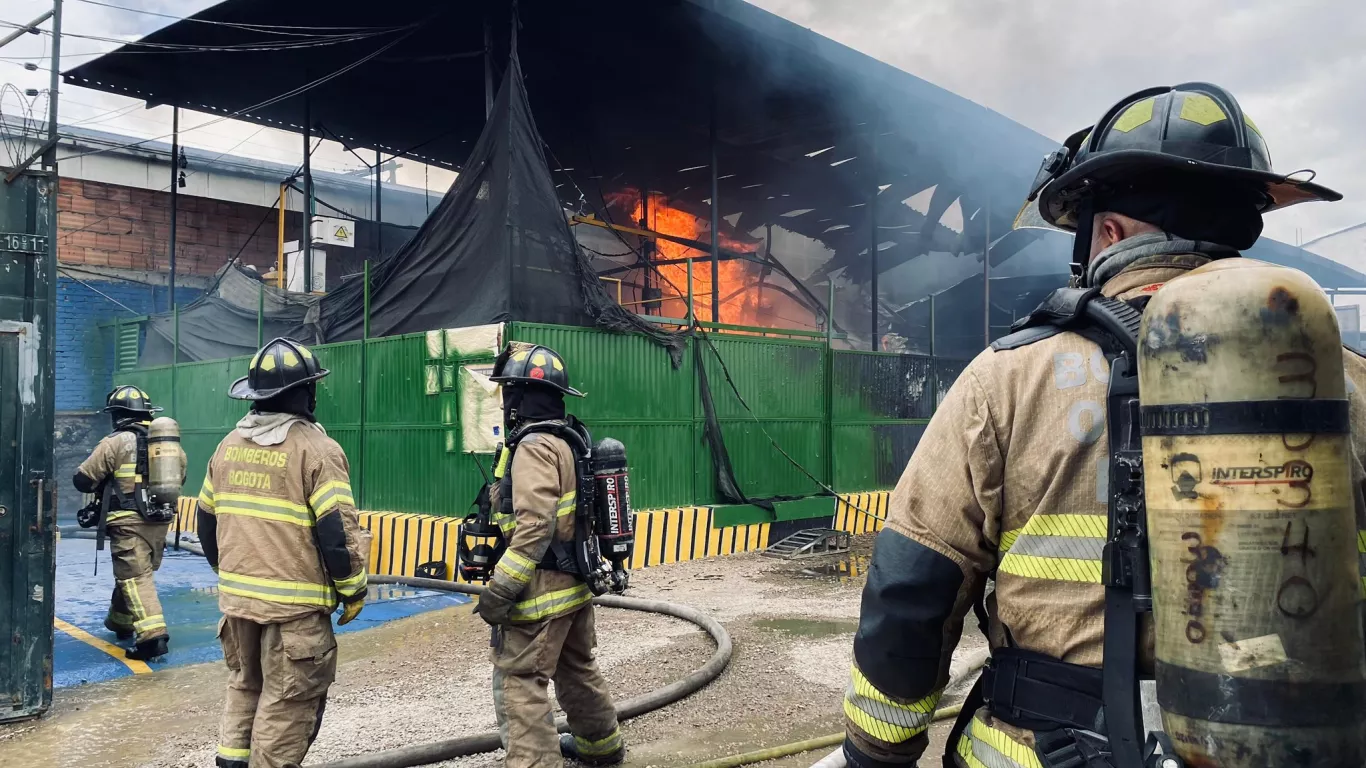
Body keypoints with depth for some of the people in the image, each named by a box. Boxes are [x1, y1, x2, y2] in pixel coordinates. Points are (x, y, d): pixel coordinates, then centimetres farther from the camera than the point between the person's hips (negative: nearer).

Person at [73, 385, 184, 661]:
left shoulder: (116, 442, -8)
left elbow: (83, 479, -5)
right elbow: (179, 476, 21)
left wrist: (103, 485, 15)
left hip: (129, 521, -6)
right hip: (160, 519, 6)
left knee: (136, 577, -8)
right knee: (132, 571, 23)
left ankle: (152, 635, -19)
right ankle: (120, 621, 38)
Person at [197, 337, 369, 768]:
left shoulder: (229, 445, 7)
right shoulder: (315, 449, -14)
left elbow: (207, 519, 16)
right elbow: (336, 530, -16)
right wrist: (353, 589, -4)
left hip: (236, 595, 7)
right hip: (294, 603, -7)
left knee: (245, 684, 24)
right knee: (286, 702, 4)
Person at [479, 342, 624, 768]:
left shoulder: (535, 446, -18)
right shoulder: (567, 439, 11)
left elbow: (534, 527, -26)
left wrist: (501, 589, -24)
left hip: (544, 587, -10)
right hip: (575, 580, 10)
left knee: (517, 680, -5)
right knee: (577, 668, 24)